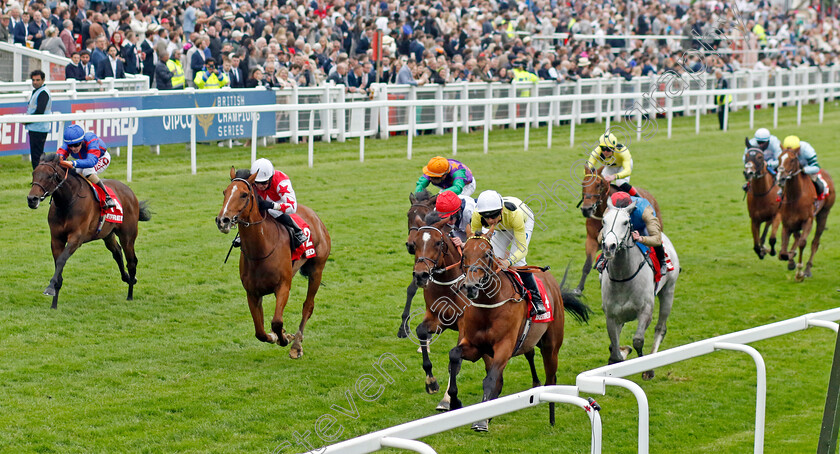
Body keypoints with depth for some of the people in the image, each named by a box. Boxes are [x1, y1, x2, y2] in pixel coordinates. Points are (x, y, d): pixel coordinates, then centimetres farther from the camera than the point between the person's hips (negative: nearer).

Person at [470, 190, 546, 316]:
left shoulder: (514, 213, -46)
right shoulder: (477, 216, -38)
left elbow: (522, 249, -41)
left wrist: (509, 261, -59)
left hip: (525, 220, -4)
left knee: (517, 262, -21)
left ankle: (537, 300, -7)